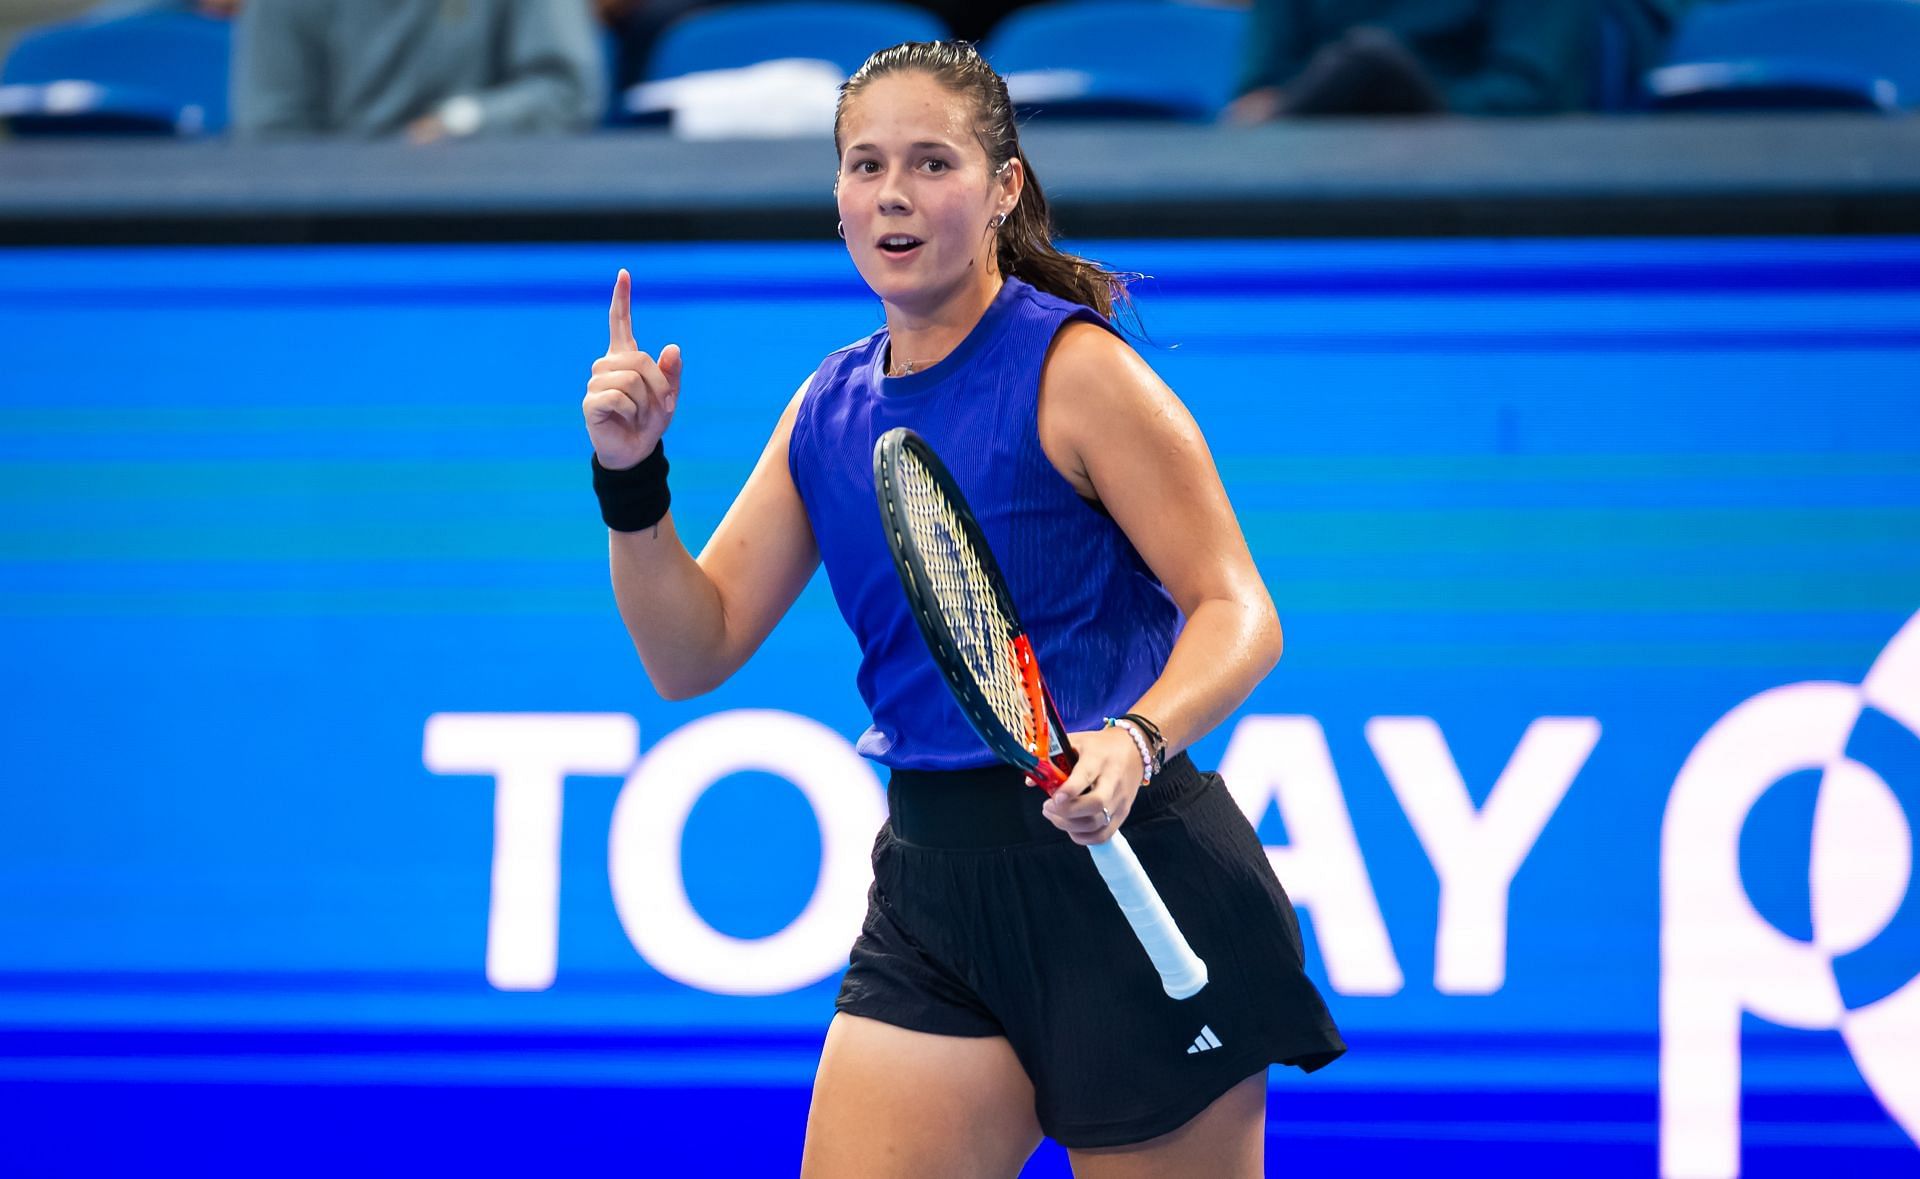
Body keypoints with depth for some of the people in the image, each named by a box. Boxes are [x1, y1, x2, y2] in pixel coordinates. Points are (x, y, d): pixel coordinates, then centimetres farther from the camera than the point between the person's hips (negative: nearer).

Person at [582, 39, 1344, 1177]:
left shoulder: (1075, 369, -8)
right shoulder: (832, 407, 11)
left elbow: (1240, 614, -11)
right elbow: (693, 650, 12)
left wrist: (1132, 743, -29)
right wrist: (633, 477, -4)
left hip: (1123, 872, -6)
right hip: (929, 896, 6)